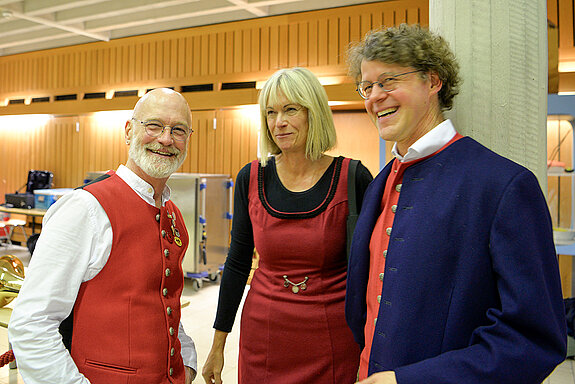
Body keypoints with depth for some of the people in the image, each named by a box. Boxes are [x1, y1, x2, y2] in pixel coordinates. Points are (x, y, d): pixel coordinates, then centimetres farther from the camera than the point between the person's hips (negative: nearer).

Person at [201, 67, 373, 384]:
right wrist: (218, 345, 8)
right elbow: (237, 263, 4)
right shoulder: (251, 179, -3)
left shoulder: (353, 178, -11)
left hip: (334, 341, -2)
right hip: (262, 337, 2)